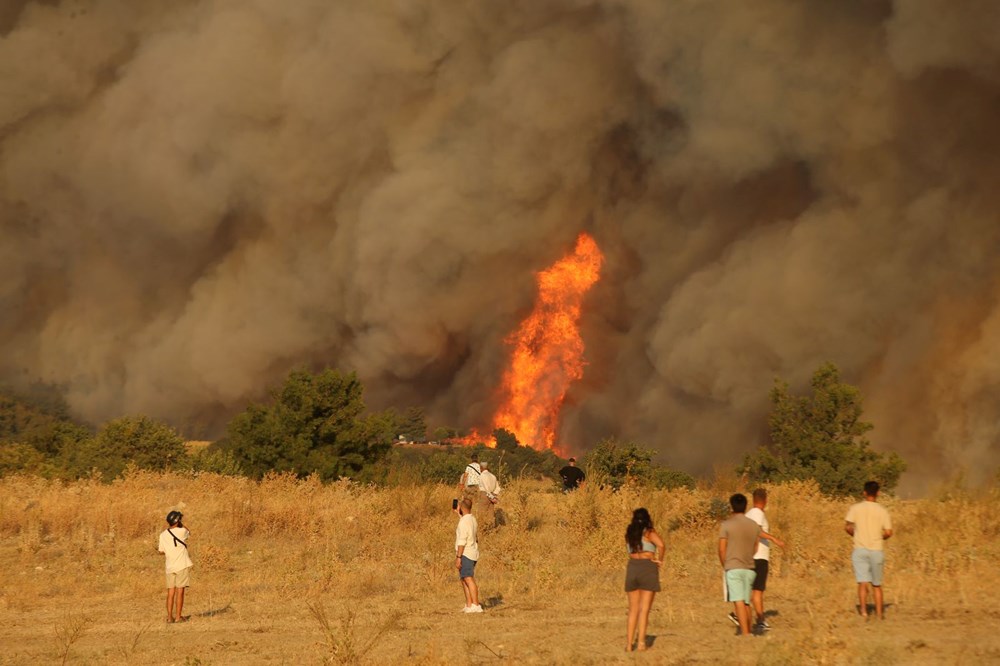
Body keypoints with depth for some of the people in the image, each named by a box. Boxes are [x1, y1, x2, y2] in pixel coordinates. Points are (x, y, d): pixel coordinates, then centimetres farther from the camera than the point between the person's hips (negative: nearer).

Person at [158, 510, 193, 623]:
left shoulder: (163, 535, 3)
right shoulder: (181, 531, -8)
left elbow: (162, 551, 9)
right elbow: (189, 533, 14)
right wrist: (181, 524, 14)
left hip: (170, 567, 4)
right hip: (182, 566, -4)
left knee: (170, 593, 7)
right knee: (180, 591, -2)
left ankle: (169, 616, 6)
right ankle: (178, 616, -3)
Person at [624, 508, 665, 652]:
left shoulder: (629, 533, 10)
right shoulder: (649, 533, -5)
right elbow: (661, 545, -22)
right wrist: (659, 559, -7)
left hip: (632, 568, 4)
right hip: (648, 568, -4)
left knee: (633, 609, 11)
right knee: (644, 609, -2)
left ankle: (629, 643, 6)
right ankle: (641, 642, -7)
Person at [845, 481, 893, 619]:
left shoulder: (855, 508, -2)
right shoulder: (882, 511, -2)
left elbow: (848, 528, -9)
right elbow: (888, 532, -6)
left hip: (860, 549, -1)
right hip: (877, 550, 1)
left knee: (862, 583, -5)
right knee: (877, 584, 12)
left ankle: (863, 611, -22)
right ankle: (879, 614, 16)